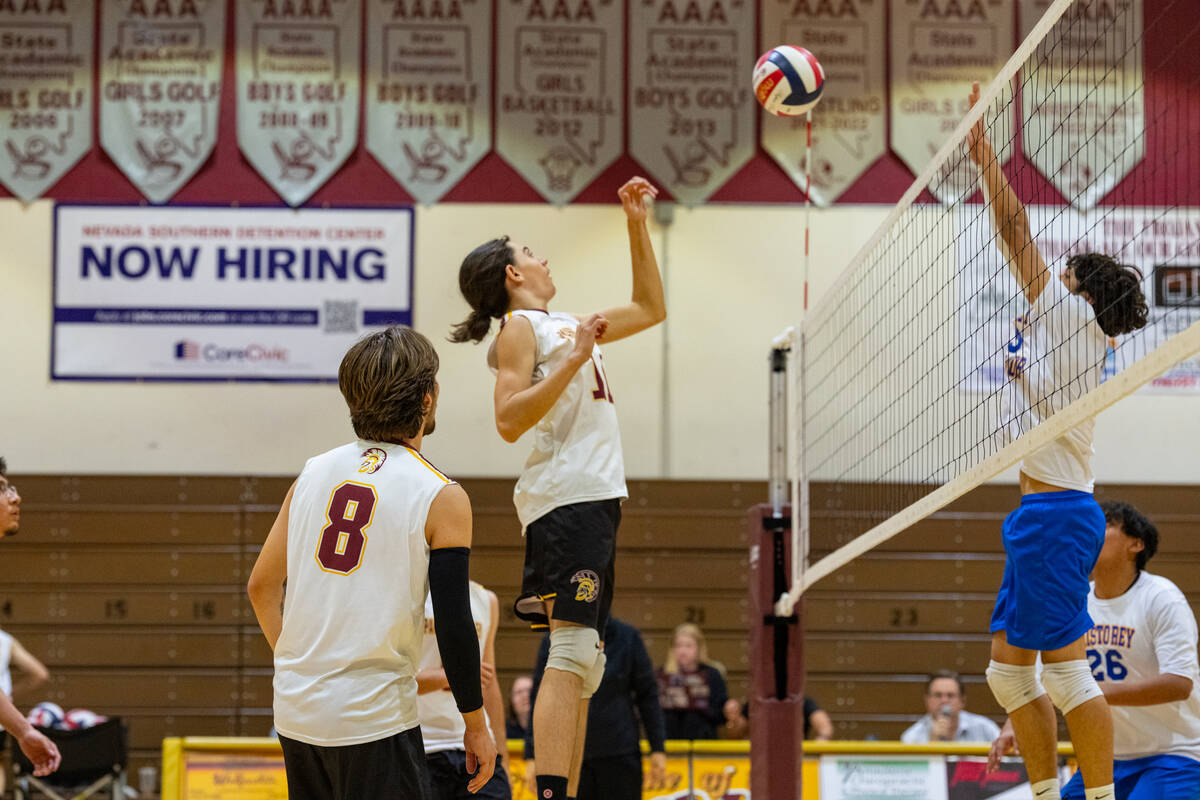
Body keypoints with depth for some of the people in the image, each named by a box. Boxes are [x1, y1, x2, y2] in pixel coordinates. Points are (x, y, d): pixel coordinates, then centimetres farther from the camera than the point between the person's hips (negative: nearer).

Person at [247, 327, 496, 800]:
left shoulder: (314, 473, 8)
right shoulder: (441, 498, -7)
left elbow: (262, 586, 12)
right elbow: (454, 625, -10)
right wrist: (476, 725, 0)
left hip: (295, 708, 6)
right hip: (372, 718, -6)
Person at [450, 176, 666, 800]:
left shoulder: (564, 326, 24)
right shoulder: (519, 328, -2)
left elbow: (649, 309, 34)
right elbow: (509, 421, -14)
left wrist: (637, 227, 27)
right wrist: (574, 361, -18)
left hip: (595, 502, 10)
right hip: (566, 498, -10)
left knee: (584, 664, 7)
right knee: (571, 653, -21)